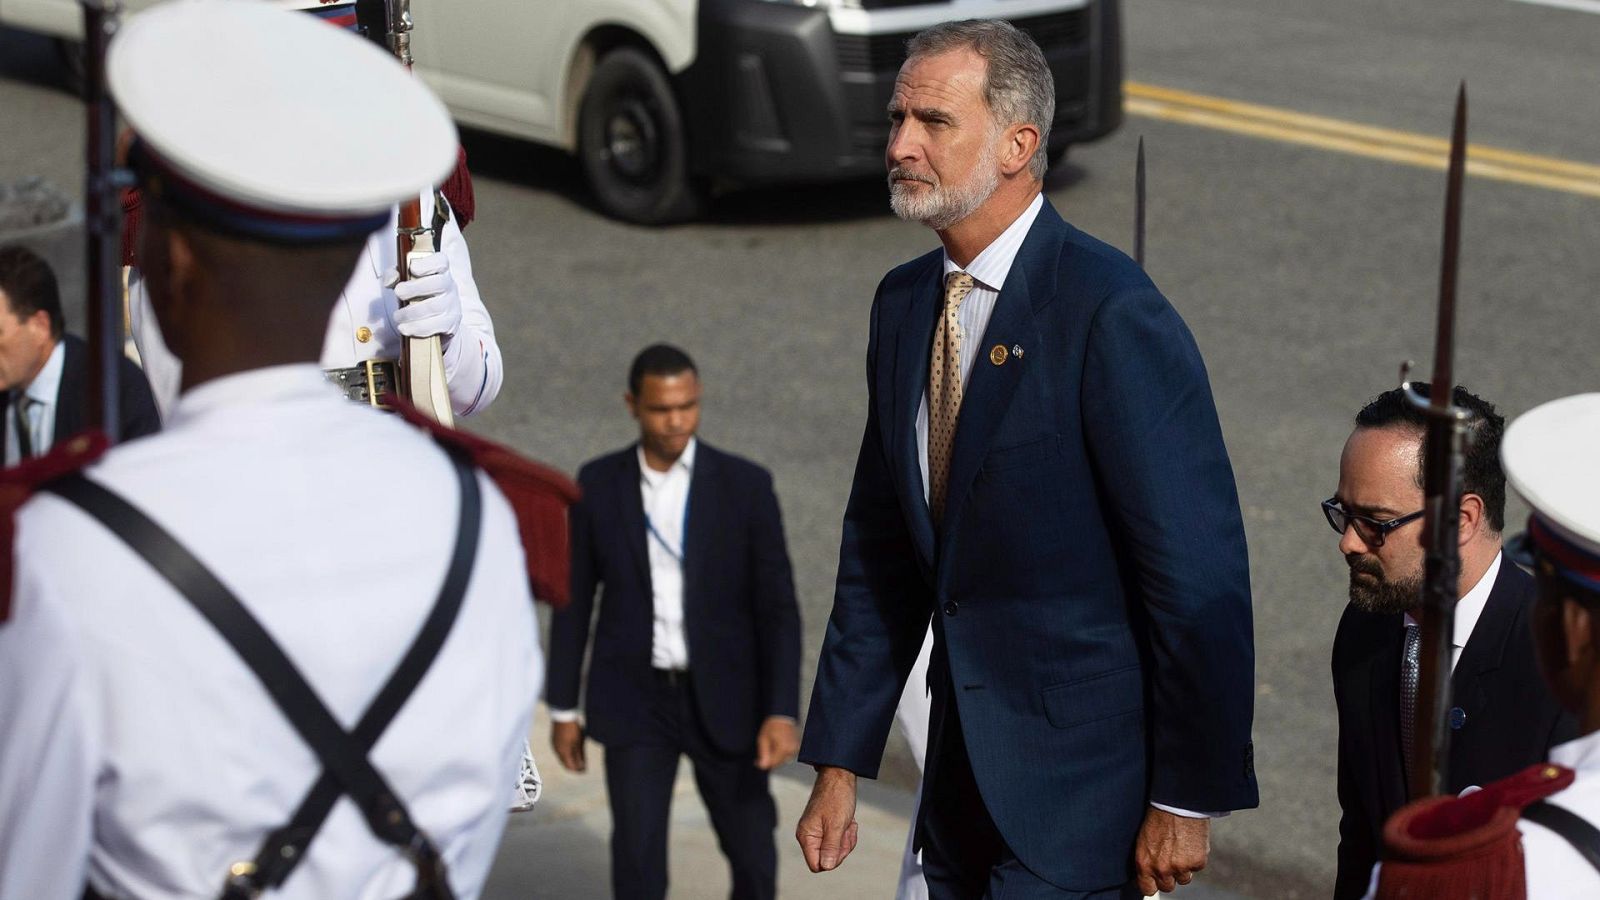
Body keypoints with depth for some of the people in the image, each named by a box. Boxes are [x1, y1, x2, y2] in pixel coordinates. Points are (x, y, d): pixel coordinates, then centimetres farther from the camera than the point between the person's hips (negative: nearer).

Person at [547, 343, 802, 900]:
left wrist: (782, 712, -18)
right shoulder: (598, 483, -2)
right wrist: (562, 709, 6)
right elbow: (574, 600, 5)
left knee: (752, 854, 9)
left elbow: (777, 607, -8)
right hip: (635, 702, 0)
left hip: (724, 701, 0)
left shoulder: (745, 485, -7)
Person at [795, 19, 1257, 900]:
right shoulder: (904, 301, 6)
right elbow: (879, 552, 10)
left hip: (1075, 781, -7)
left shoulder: (1113, 313, -17)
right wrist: (839, 765, 8)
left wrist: (1187, 798, -15)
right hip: (962, 765, 7)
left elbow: (1197, 572, -17)